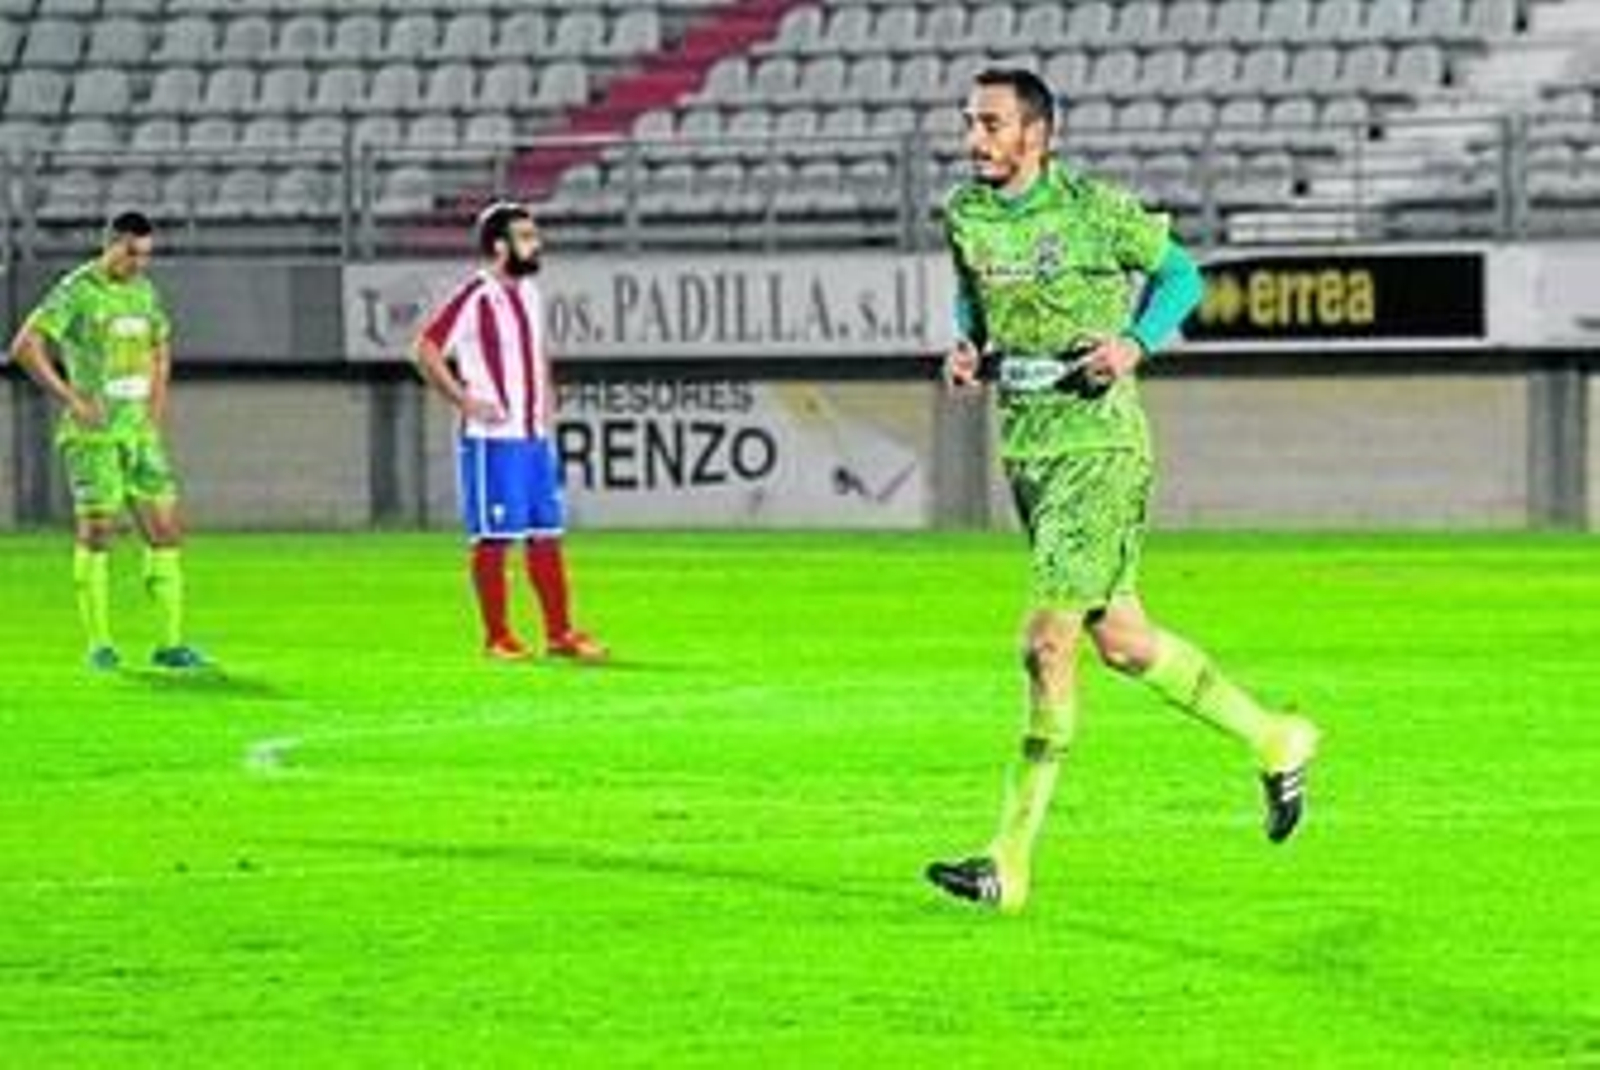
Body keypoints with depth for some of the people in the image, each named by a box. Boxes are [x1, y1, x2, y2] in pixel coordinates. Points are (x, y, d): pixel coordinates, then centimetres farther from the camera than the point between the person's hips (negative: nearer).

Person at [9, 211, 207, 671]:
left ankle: (171, 643, 3)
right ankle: (99, 645, 5)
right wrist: (72, 400, -18)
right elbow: (25, 346, -17)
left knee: (165, 531, 0)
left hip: (138, 431, 6)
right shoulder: (76, 291, -10)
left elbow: (160, 350, 27)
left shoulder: (144, 291, 11)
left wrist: (154, 417, 15)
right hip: (92, 432, -6)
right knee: (97, 533, -5)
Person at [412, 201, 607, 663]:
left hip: (536, 435, 8)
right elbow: (427, 350, -16)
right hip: (493, 439, -8)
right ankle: (497, 637, 4)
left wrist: (547, 396, 15)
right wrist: (465, 401, -17)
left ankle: (560, 633, 11)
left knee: (547, 537, 8)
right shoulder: (475, 297, -12)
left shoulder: (529, 292, 13)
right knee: (494, 539, -2)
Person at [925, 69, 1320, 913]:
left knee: (1046, 645, -11)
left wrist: (1135, 344, -14)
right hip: (1024, 448, 7)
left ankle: (1010, 864, -8)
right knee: (1121, 641, 14)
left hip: (1097, 445, -7)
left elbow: (1180, 275, 2)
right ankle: (1272, 741, 35)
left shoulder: (1095, 210, -11)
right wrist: (968, 348, 3)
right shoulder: (962, 215, 4)